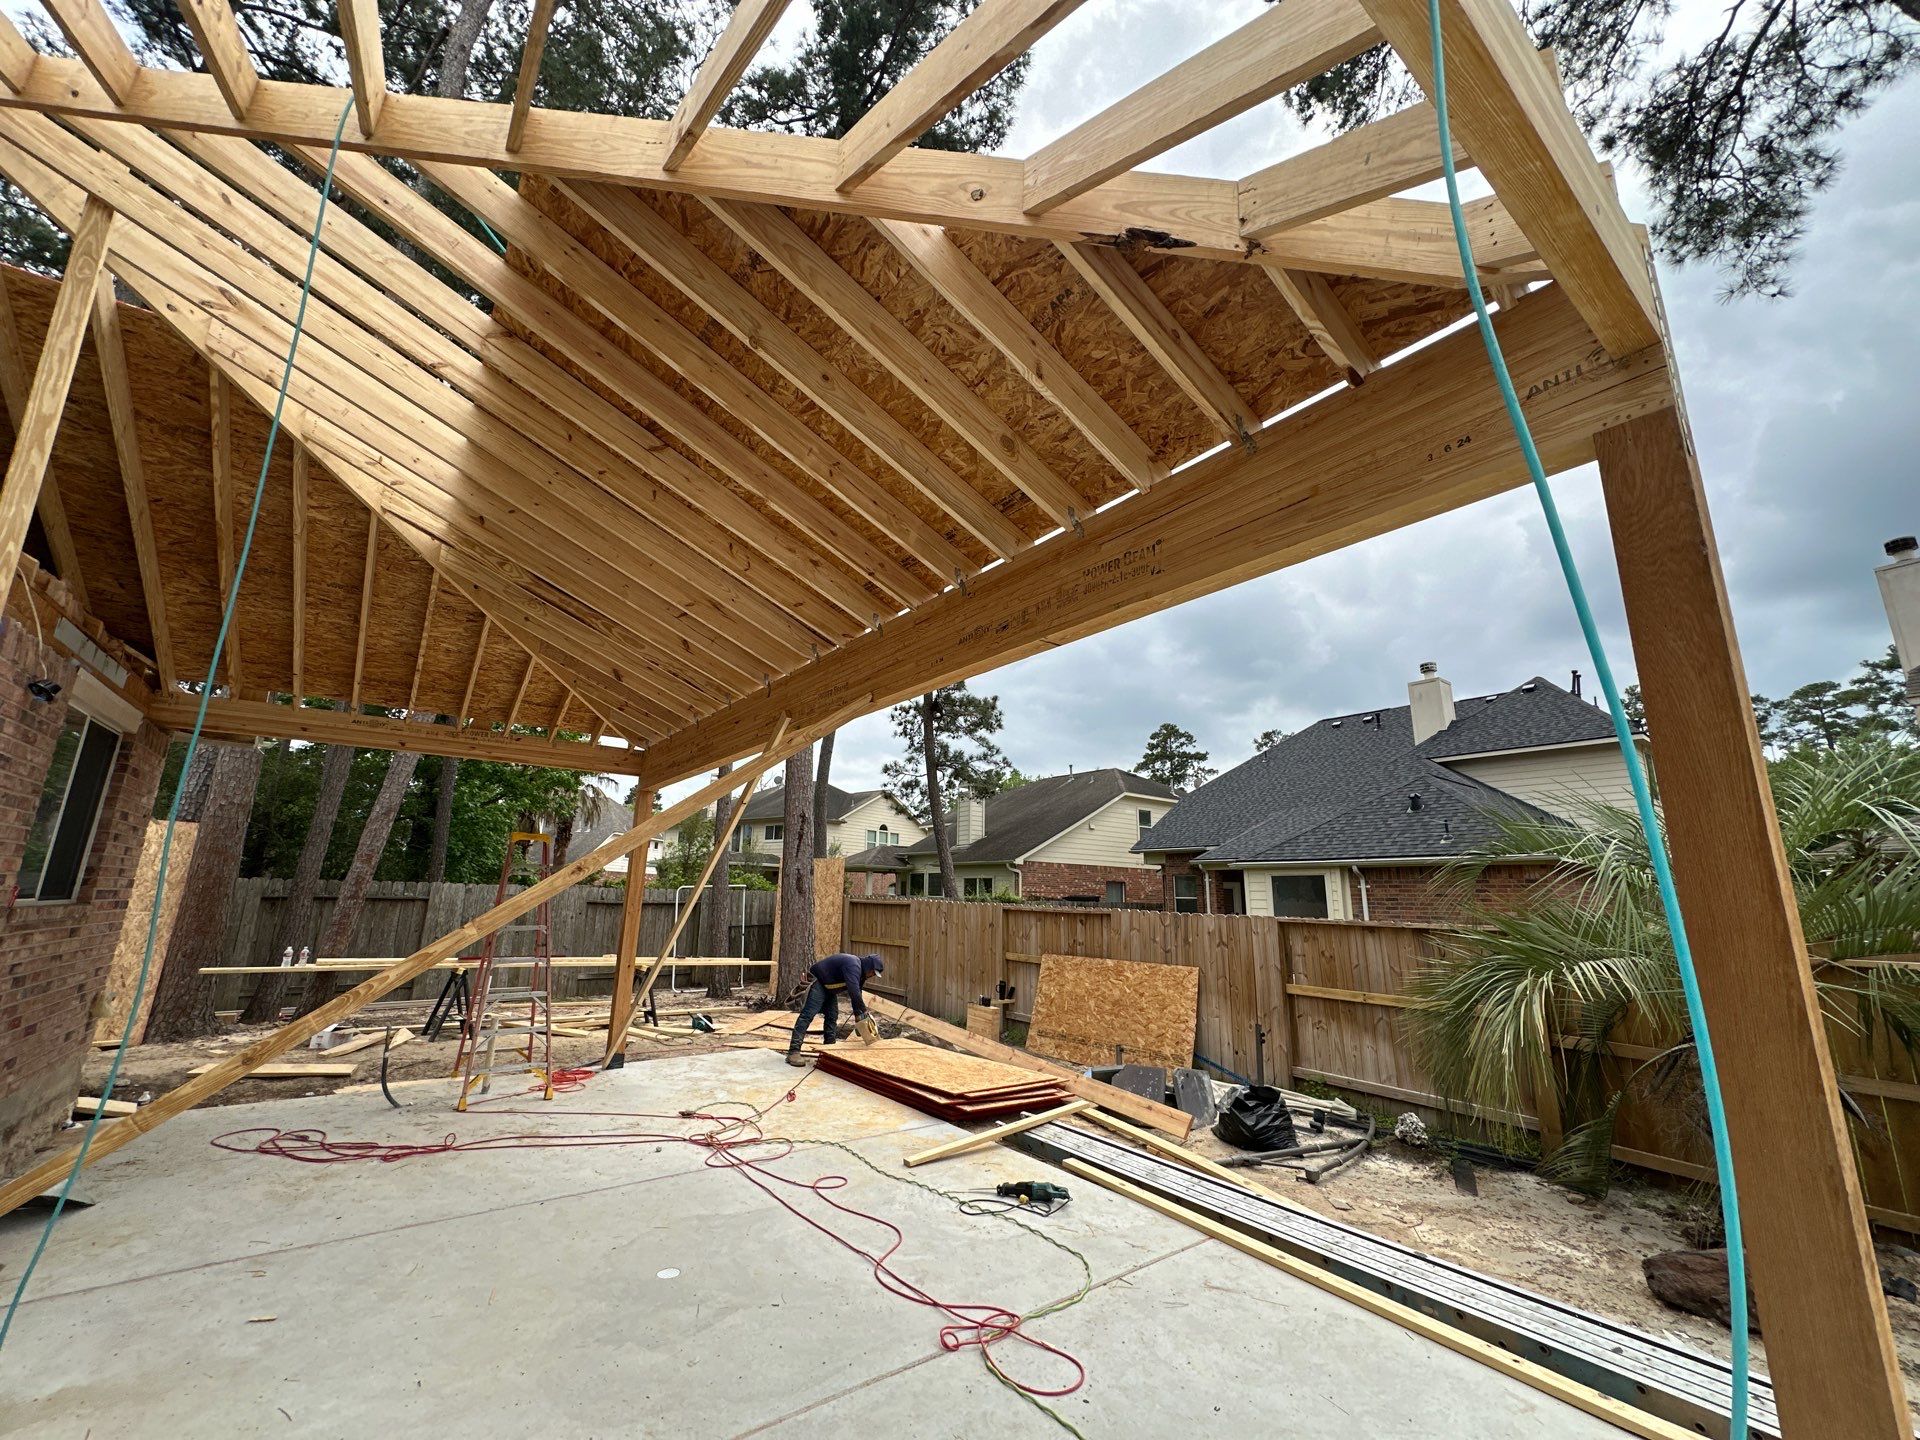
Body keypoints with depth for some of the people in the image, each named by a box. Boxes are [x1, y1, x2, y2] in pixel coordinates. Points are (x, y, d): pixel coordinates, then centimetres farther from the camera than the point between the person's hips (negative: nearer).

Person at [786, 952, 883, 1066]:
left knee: (832, 1016, 8)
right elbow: (853, 991, -37)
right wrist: (864, 1011, -27)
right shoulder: (852, 965, -27)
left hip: (829, 988, 11)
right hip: (818, 983, -11)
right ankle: (793, 1052, -21)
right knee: (808, 1015, -16)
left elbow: (856, 994, 13)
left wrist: (857, 1014, 8)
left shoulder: (858, 970, 5)